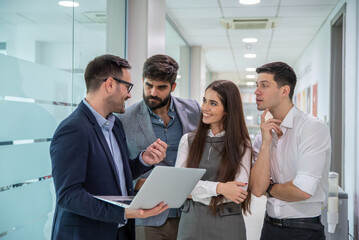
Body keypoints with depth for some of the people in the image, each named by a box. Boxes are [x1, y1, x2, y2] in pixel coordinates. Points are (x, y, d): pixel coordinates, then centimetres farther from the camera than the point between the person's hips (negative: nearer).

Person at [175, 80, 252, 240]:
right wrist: (218, 188, -18)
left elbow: (240, 191, -13)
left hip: (227, 225, -2)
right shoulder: (188, 140, 4)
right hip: (191, 221, 2)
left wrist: (195, 193, -10)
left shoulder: (241, 144, -3)